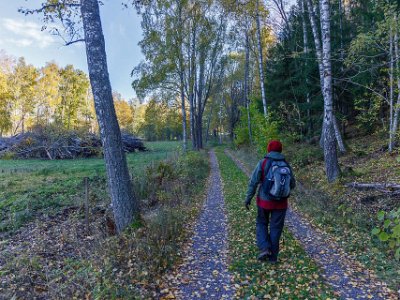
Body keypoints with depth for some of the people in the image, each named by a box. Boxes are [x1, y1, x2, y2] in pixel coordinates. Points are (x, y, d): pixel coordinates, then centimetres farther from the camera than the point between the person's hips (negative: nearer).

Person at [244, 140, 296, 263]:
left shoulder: (262, 163, -11)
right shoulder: (286, 165, -2)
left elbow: (253, 182, -13)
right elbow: (292, 185, 6)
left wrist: (248, 198, -5)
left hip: (264, 201, -2)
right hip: (280, 202, 2)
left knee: (261, 224, 19)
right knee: (275, 228, 13)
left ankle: (264, 249, 4)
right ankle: (273, 256, 20)